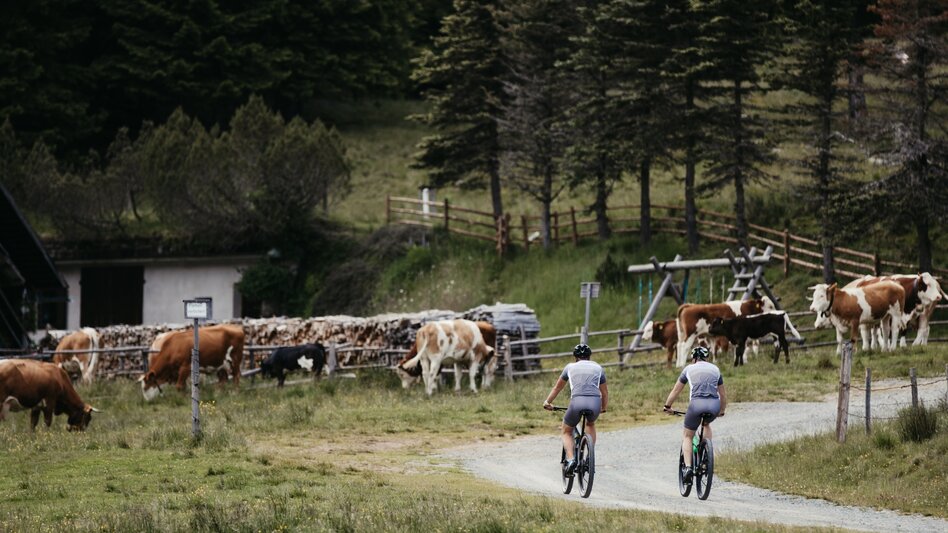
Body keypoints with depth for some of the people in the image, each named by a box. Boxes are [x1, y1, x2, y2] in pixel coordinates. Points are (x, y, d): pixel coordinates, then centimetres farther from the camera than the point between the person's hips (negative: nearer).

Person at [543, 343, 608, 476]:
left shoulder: (570, 367, 21)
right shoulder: (597, 368, 23)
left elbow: (558, 387, 32)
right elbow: (604, 392, 29)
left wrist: (548, 402, 45)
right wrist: (603, 408, 47)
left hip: (577, 401, -2)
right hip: (595, 403, 2)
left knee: (567, 432, 21)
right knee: (590, 424, 36)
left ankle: (570, 459, -6)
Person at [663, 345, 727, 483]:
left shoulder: (689, 369, 16)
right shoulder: (715, 369, 22)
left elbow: (675, 390, 22)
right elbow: (723, 395, 30)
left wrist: (667, 407, 36)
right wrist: (721, 411, 45)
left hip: (697, 403, -2)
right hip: (714, 405, 2)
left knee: (688, 436, 16)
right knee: (707, 424, 36)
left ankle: (687, 467, -5)